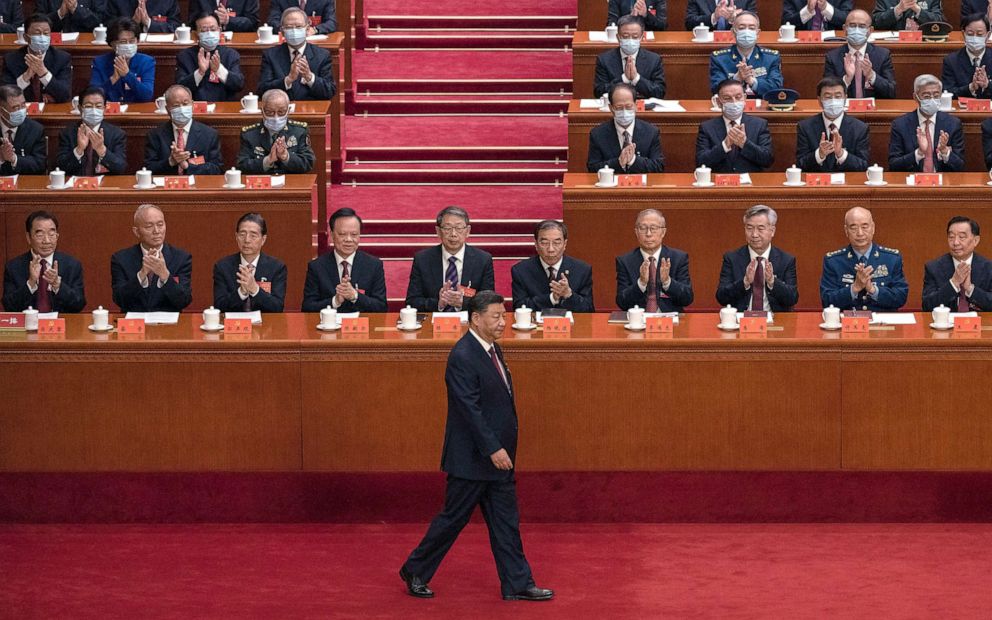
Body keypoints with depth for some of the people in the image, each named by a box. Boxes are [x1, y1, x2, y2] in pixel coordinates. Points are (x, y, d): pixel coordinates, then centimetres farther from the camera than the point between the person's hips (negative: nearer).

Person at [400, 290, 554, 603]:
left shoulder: (492, 349, 10)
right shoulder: (463, 357, -20)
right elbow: (470, 409, -23)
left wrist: (502, 448, 15)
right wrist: (493, 449, -23)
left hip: (498, 456, 9)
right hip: (472, 458, -9)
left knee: (506, 523, 9)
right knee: (453, 518, 4)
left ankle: (518, 584, 14)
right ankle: (415, 572, 19)